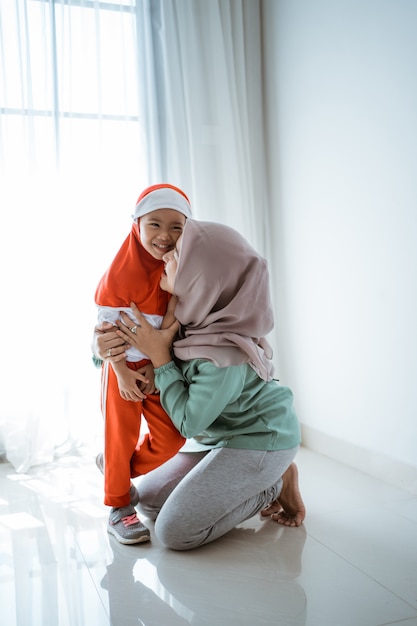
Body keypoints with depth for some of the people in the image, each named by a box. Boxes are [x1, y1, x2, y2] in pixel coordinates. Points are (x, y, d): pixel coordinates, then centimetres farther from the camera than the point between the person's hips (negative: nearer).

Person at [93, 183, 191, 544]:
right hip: (123, 366, -4)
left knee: (171, 437, 7)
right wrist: (123, 374, -15)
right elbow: (106, 328, -13)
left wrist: (155, 367, -14)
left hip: (160, 367, 4)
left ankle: (117, 471, 30)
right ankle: (119, 508, 19)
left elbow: (175, 325, -6)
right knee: (121, 434, 3)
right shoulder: (121, 272, -18)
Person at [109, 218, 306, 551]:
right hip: (218, 435, 8)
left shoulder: (225, 355, -35)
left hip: (260, 440, -8)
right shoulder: (189, 314, -12)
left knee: (174, 531, -10)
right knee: (150, 498, 10)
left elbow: (189, 422, -22)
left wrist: (158, 355, -24)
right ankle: (250, 484, 16)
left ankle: (275, 485, 4)